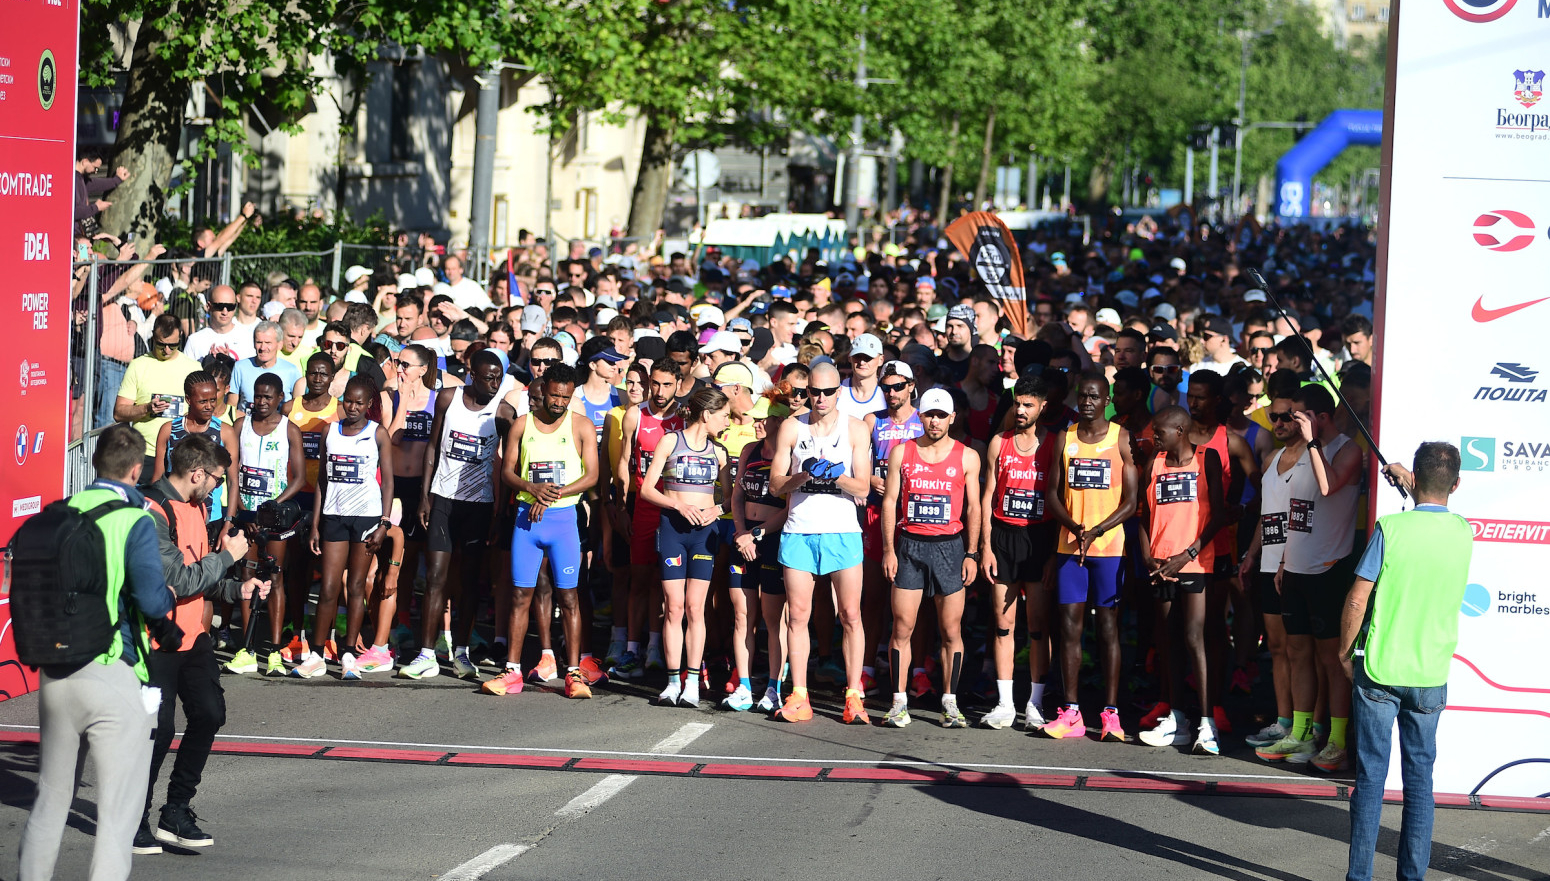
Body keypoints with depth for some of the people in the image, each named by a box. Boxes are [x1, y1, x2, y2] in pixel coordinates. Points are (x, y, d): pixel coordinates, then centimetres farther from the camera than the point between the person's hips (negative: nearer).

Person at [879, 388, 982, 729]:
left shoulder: (967, 457, 5)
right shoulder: (902, 452, 7)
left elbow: (973, 508, 5)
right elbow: (890, 501, 6)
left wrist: (971, 554, -2)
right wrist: (889, 549, -1)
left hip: (950, 546, 0)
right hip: (909, 545, 0)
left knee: (952, 629, 0)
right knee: (902, 627, -3)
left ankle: (950, 702, 7)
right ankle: (899, 703, 2)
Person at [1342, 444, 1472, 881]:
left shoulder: (1392, 528, -13)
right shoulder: (1463, 533, -1)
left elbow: (1357, 600, -10)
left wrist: (1346, 651, 3)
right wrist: (1413, 492, 33)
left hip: (1380, 669, -3)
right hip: (1431, 676, 3)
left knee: (1371, 775, 2)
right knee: (1420, 776, 9)